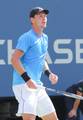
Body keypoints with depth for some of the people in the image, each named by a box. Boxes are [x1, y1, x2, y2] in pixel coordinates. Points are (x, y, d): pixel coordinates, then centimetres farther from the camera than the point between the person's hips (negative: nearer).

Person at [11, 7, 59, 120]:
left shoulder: (45, 38, 17)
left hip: (38, 86, 9)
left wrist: (49, 73, 11)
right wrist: (27, 79, -24)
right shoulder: (27, 37, -9)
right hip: (23, 85, -9)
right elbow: (14, 59, -17)